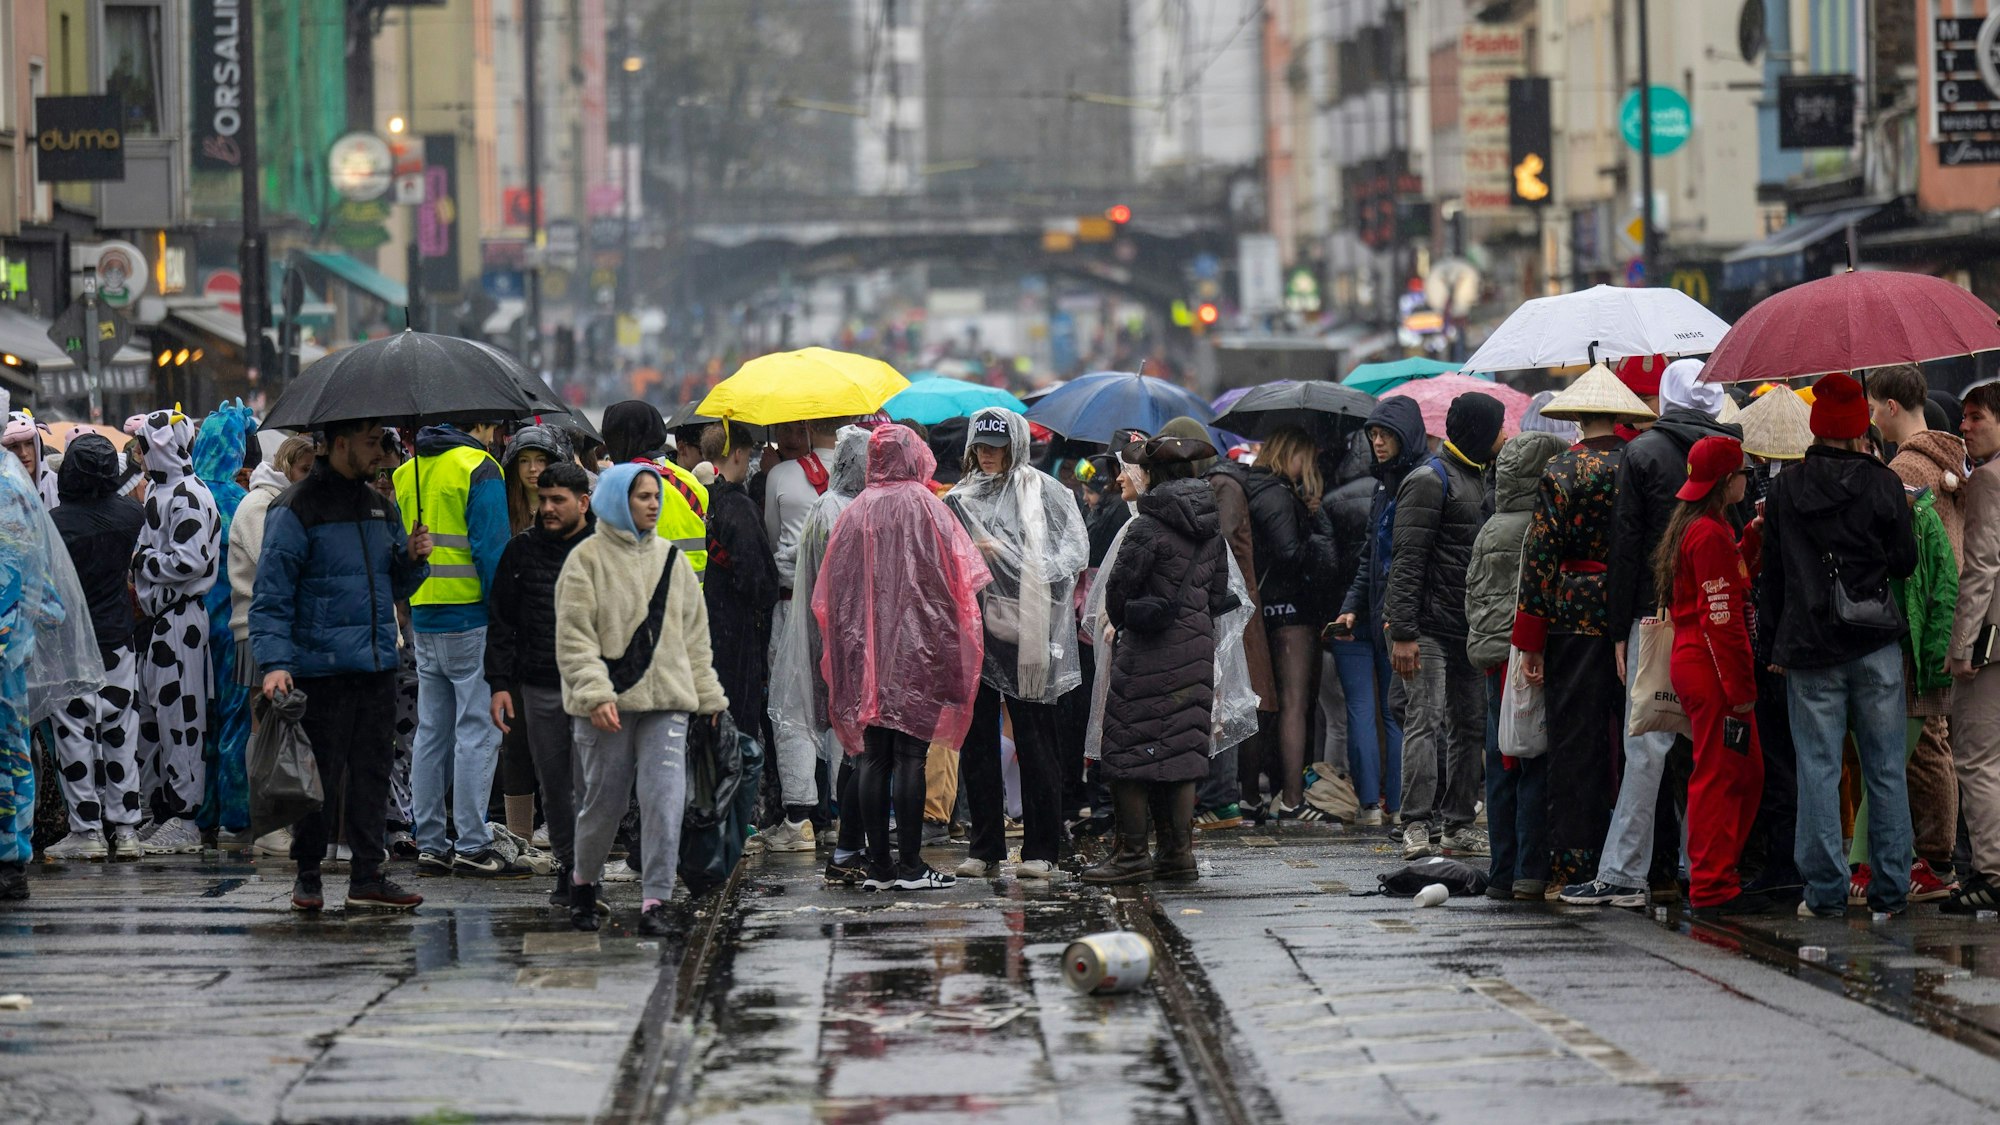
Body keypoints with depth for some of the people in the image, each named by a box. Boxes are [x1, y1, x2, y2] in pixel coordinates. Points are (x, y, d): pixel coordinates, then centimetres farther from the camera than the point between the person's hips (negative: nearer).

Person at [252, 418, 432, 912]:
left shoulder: (381, 508, 15)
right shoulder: (297, 510, -6)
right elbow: (271, 594, -8)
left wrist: (413, 559, 2)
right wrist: (275, 662, -18)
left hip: (377, 667, 6)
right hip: (321, 666, -6)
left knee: (372, 771, 6)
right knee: (320, 776, -2)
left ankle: (368, 876, 11)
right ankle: (307, 875, 11)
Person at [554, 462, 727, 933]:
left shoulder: (671, 559, 13)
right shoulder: (587, 559, -2)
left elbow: (694, 632, 19)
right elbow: (573, 637, -7)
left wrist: (706, 694, 15)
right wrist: (594, 692, -18)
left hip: (666, 700, 3)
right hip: (607, 704, -3)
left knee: (665, 798, -9)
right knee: (604, 800, 4)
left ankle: (656, 897, -7)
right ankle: (583, 880, 28)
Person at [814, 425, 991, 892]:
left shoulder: (855, 513, 8)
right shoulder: (924, 506, -3)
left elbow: (829, 593, 10)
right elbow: (958, 577, -5)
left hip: (863, 649, 4)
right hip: (916, 646, -4)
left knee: (872, 759, 5)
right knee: (910, 756, -4)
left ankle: (877, 865, 5)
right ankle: (909, 865, -6)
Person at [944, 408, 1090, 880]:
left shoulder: (1041, 491, 2)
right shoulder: (960, 499, 14)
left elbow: (1075, 549, -4)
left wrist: (1006, 555, -10)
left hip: (1026, 630, -4)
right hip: (974, 629, 4)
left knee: (1036, 743, -2)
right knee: (976, 742, 5)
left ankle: (1041, 850, 2)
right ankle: (984, 848, 11)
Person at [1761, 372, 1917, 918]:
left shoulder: (1785, 489, 2)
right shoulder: (1883, 483, -2)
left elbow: (1773, 572, 5)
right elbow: (1906, 561, 2)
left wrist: (1771, 645, 11)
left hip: (1809, 647, 0)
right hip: (1876, 645, 0)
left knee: (1818, 768, 2)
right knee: (1885, 769, 6)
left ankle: (1826, 891, -1)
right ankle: (1891, 889, 6)